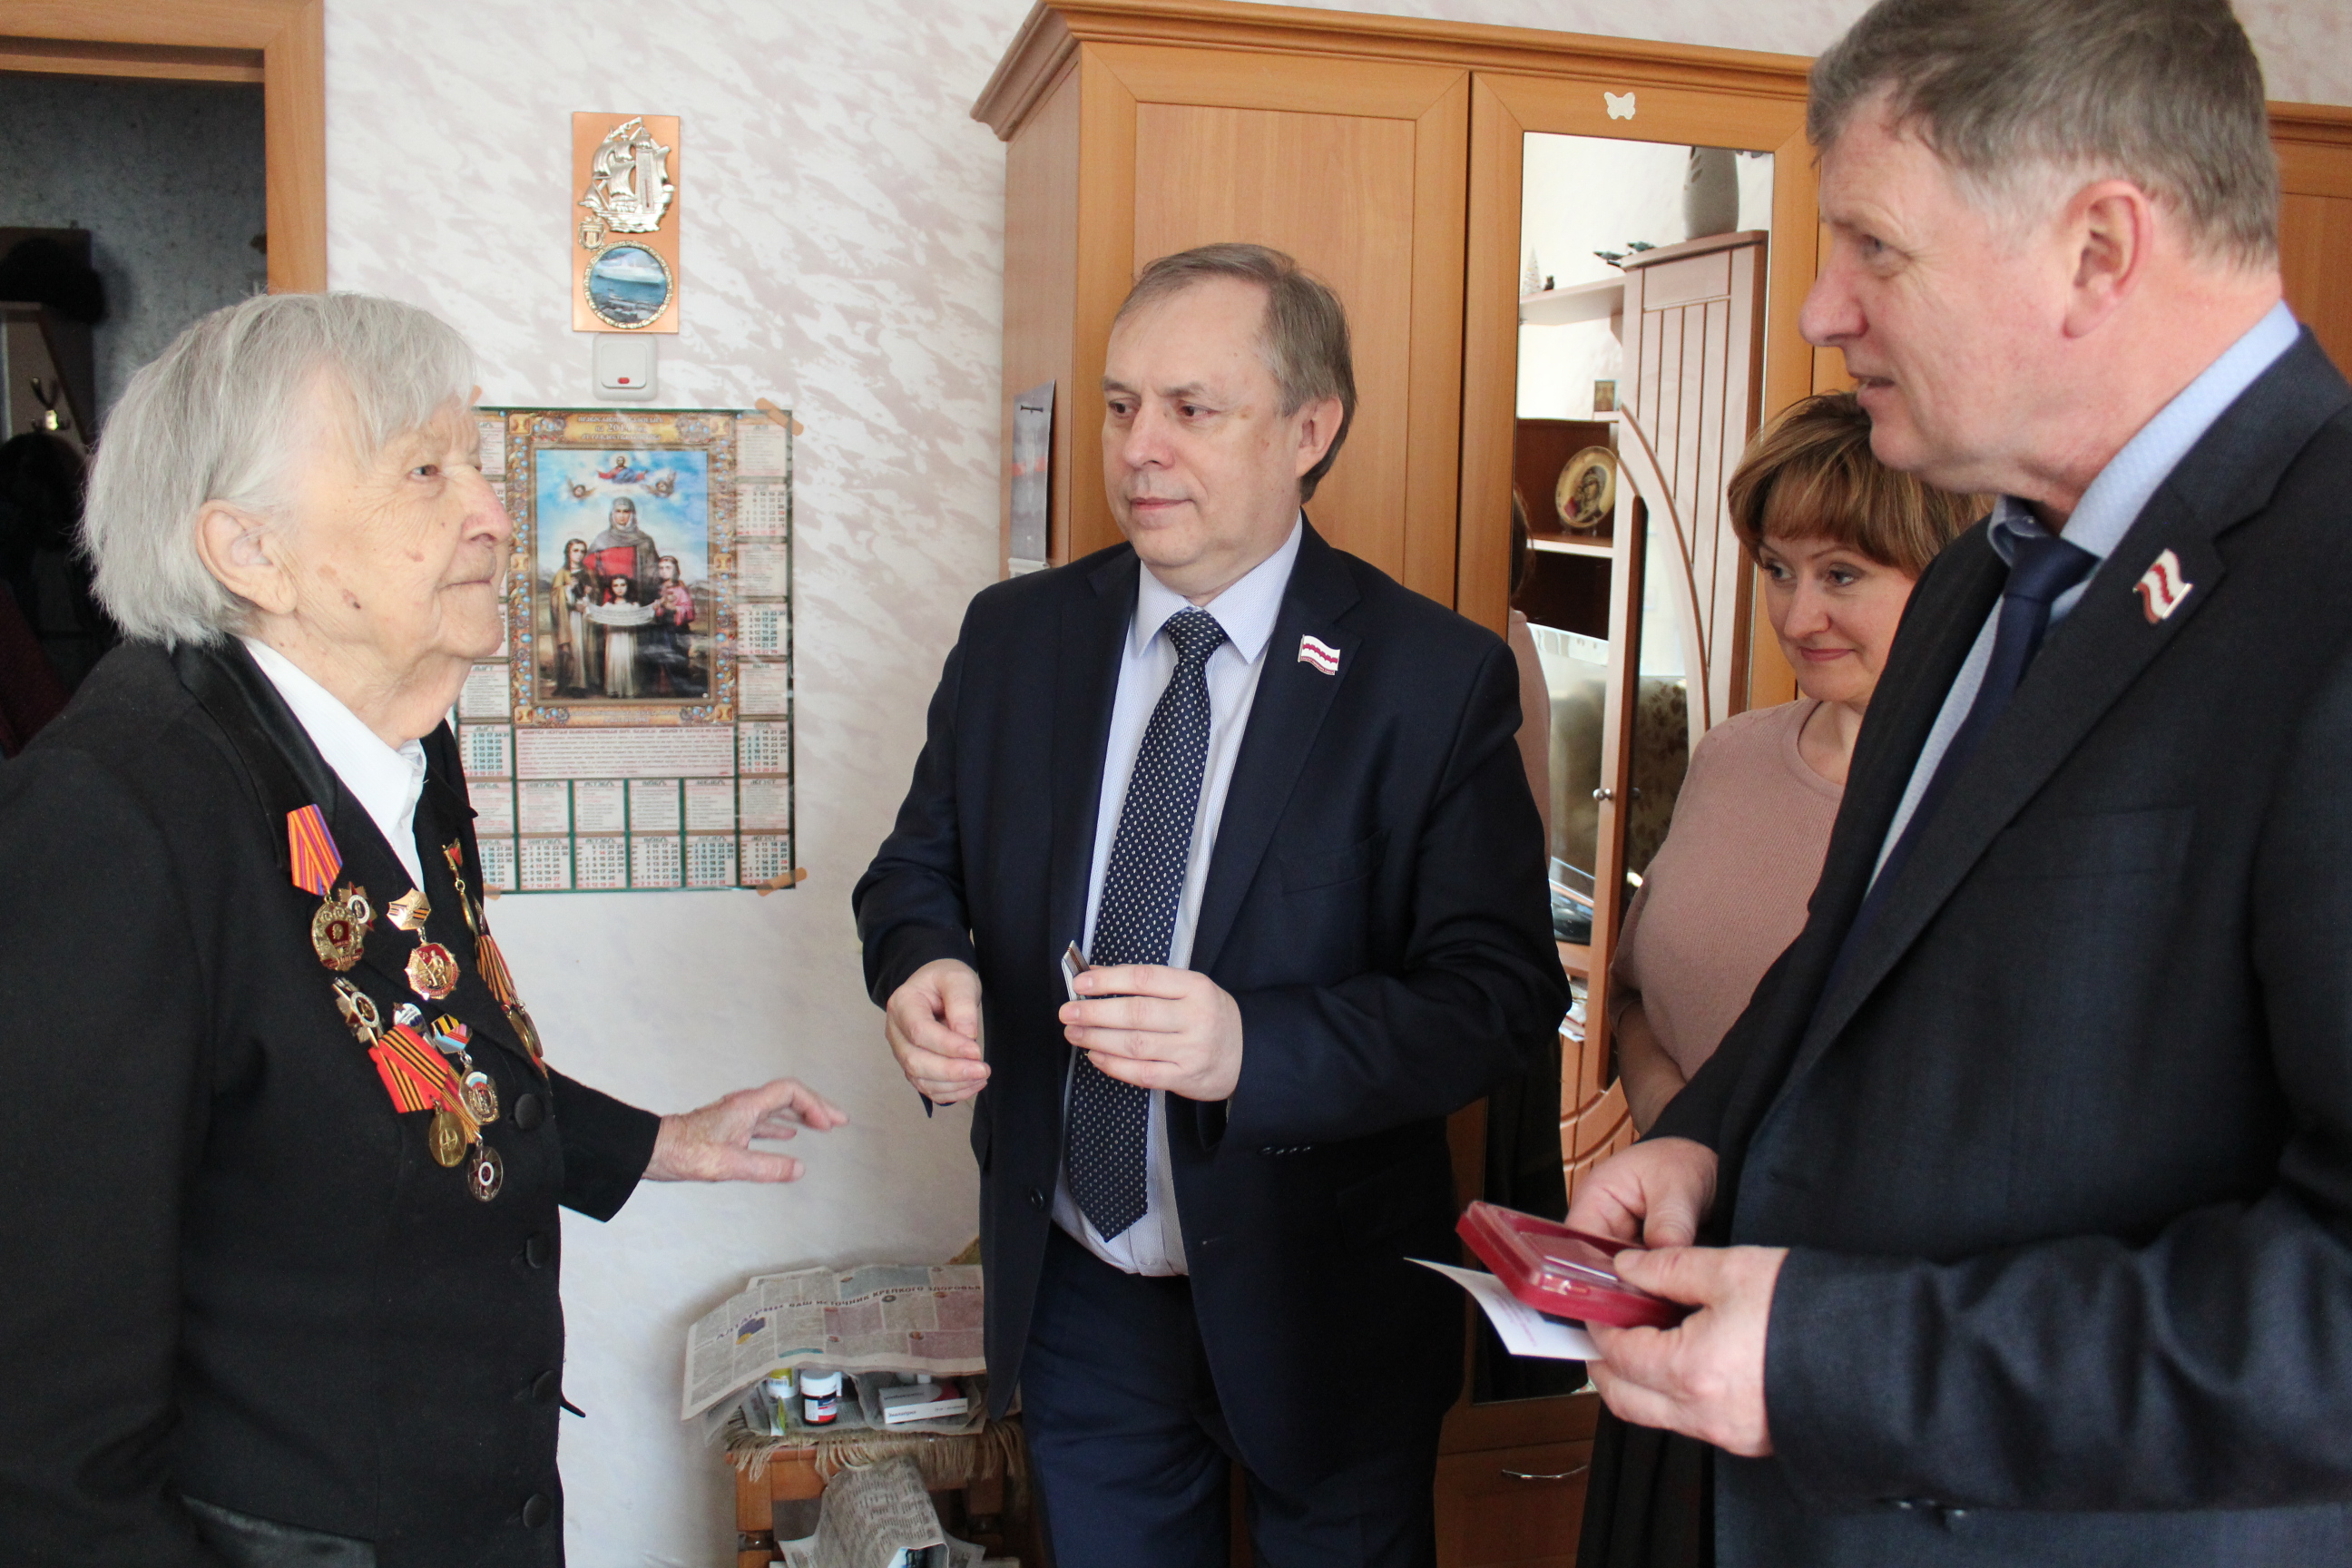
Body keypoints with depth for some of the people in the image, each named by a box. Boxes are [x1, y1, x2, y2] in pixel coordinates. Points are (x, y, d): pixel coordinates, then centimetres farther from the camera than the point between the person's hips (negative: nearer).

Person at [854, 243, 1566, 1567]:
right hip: (1074, 1298, 4)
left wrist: (1254, 1048, -32)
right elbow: (920, 868, 8)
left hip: (1314, 1309, -3)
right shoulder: (1016, 636, -1)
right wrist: (922, 961, -15)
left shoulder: (1438, 677, -14)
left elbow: (1506, 994, -17)